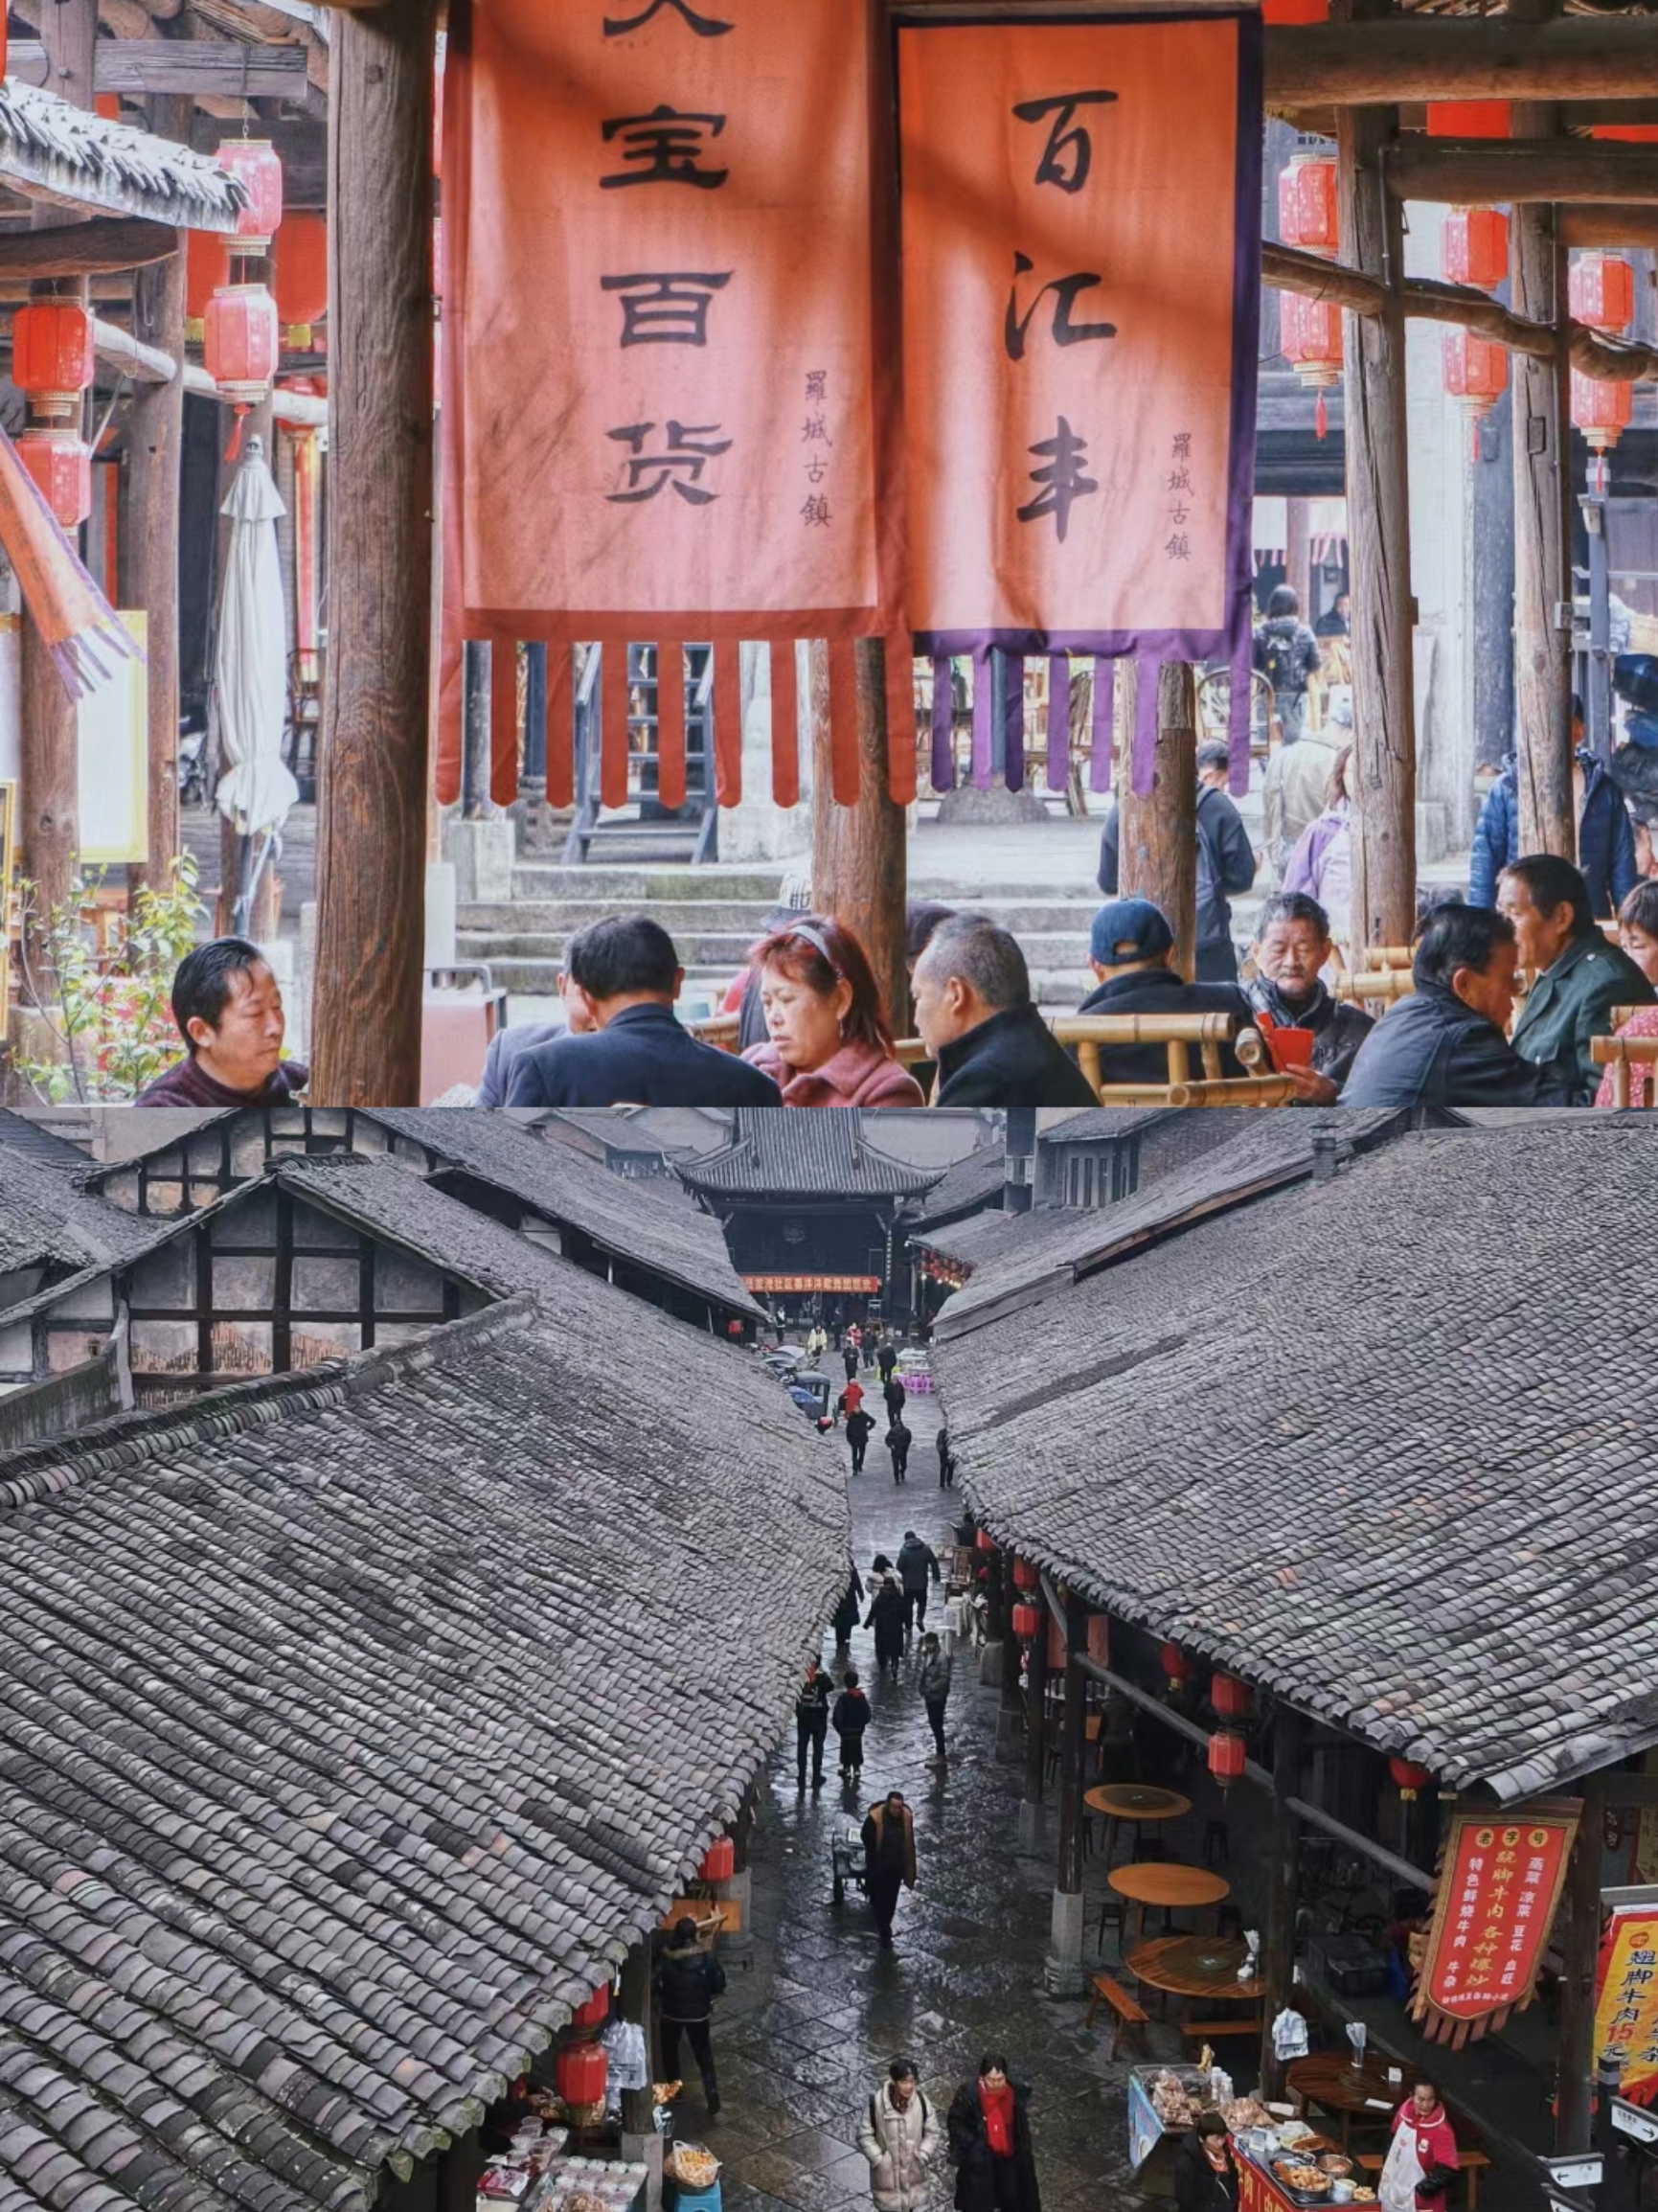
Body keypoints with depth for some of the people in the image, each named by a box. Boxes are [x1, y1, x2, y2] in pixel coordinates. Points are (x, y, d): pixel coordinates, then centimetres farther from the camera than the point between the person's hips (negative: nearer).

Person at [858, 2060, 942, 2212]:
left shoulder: (921, 2100, -14)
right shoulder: (876, 2102, -22)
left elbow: (932, 2131, -1)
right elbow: (865, 2135, -11)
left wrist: (923, 2156, -12)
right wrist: (878, 2159, -17)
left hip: (913, 2170, 2)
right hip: (887, 2171, -2)